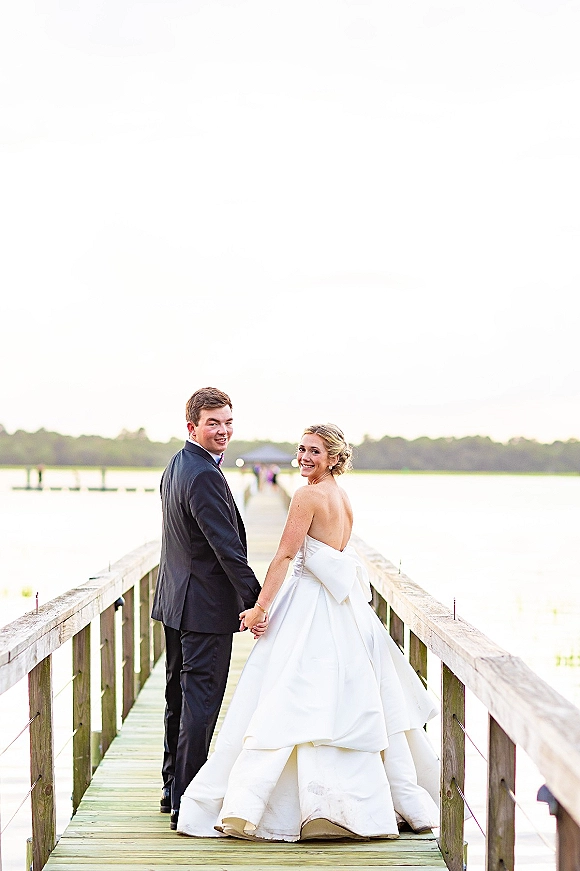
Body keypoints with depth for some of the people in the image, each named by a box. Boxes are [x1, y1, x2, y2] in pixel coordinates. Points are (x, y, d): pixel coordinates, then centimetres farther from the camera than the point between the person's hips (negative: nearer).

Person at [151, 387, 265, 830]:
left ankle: (173, 788, 28)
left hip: (177, 598, 10)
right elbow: (227, 546, -23)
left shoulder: (176, 466, 11)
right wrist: (256, 600, -20)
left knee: (180, 697, 17)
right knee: (201, 702, -5)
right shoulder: (205, 475, -21)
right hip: (205, 606, -10)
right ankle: (187, 802, -1)